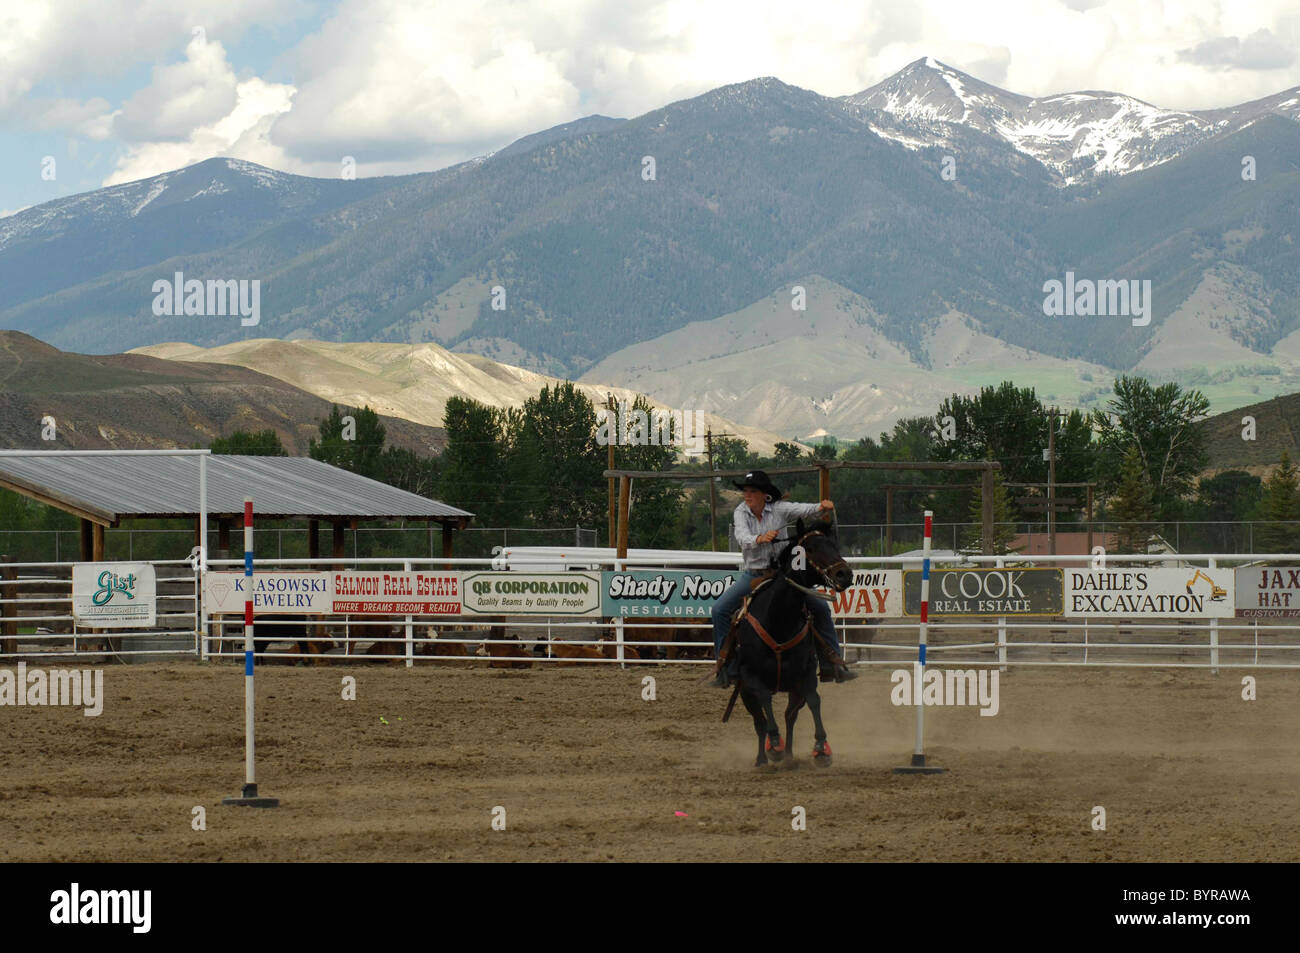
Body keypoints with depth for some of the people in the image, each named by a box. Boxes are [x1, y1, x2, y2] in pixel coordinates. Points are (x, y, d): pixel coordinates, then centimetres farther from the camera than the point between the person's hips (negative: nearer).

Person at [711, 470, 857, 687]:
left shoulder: (778, 509, -5)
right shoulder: (741, 512, -3)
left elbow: (803, 509, -19)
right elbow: (742, 536, -20)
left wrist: (822, 507, -41)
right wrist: (759, 539, -42)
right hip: (752, 574, 0)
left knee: (820, 607, -8)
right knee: (720, 609, -18)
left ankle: (833, 664, 2)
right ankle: (728, 668, -11)